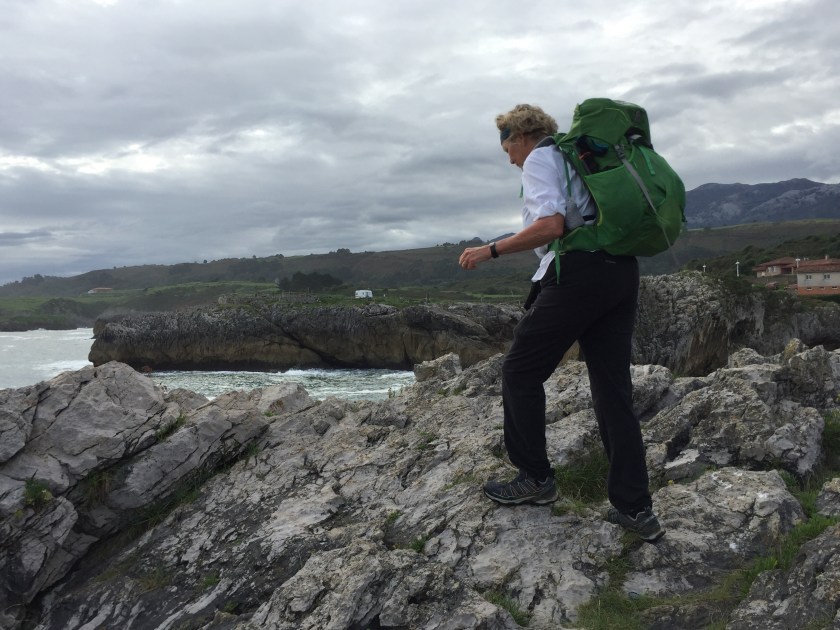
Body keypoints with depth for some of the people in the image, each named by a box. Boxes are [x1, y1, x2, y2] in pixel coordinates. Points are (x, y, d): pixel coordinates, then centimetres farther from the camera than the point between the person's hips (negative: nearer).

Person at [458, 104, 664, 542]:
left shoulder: (539, 159, 1)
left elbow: (551, 225, -16)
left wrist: (490, 251, -10)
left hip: (577, 272, -9)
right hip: (622, 272, 9)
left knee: (521, 371, 5)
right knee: (613, 389, 8)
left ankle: (534, 478, 14)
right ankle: (635, 509, 9)